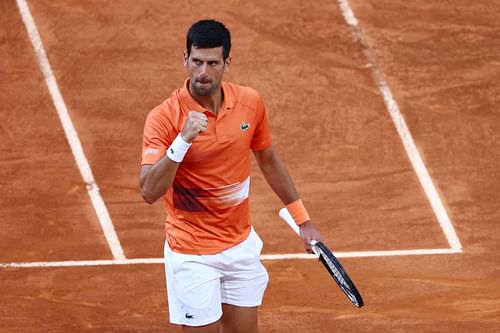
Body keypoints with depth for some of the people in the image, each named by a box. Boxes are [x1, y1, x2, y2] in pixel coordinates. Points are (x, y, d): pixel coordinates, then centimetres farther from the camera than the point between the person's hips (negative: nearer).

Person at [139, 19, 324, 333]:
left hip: (242, 245, 5)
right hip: (194, 256, -5)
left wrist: (303, 220, 16)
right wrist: (183, 140, -39)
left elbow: (269, 159, 12)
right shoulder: (164, 117, -19)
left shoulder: (251, 103, -5)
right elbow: (150, 191, -27)